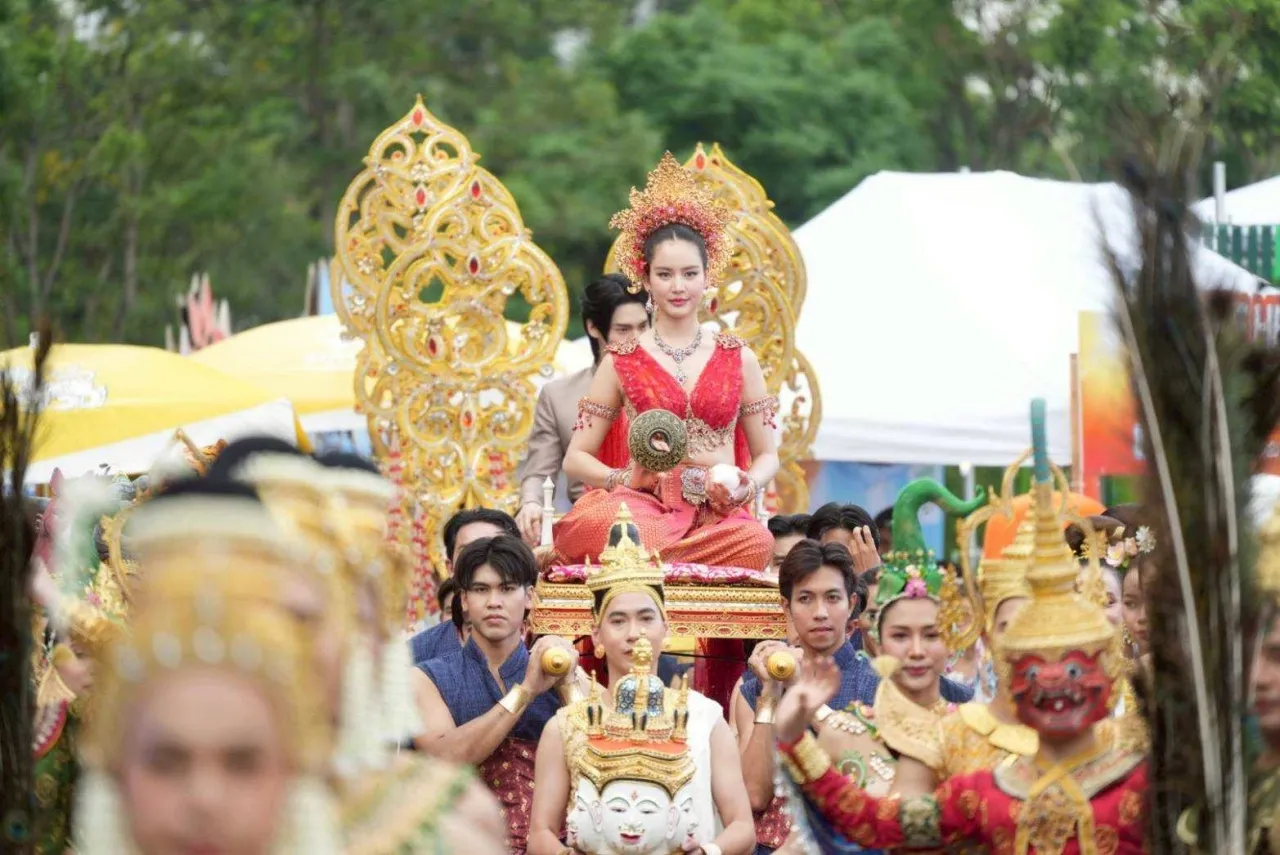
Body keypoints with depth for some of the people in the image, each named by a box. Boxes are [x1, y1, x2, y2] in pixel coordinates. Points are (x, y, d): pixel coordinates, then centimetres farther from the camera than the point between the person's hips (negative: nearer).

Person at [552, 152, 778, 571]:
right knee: (598, 522, -42)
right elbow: (576, 458, 11)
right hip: (645, 507, -3)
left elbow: (767, 455, 19)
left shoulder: (738, 359, 15)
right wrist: (623, 479, -12)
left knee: (757, 542, -38)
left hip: (719, 515, 3)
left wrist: (748, 486, -6)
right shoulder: (621, 362, 12)